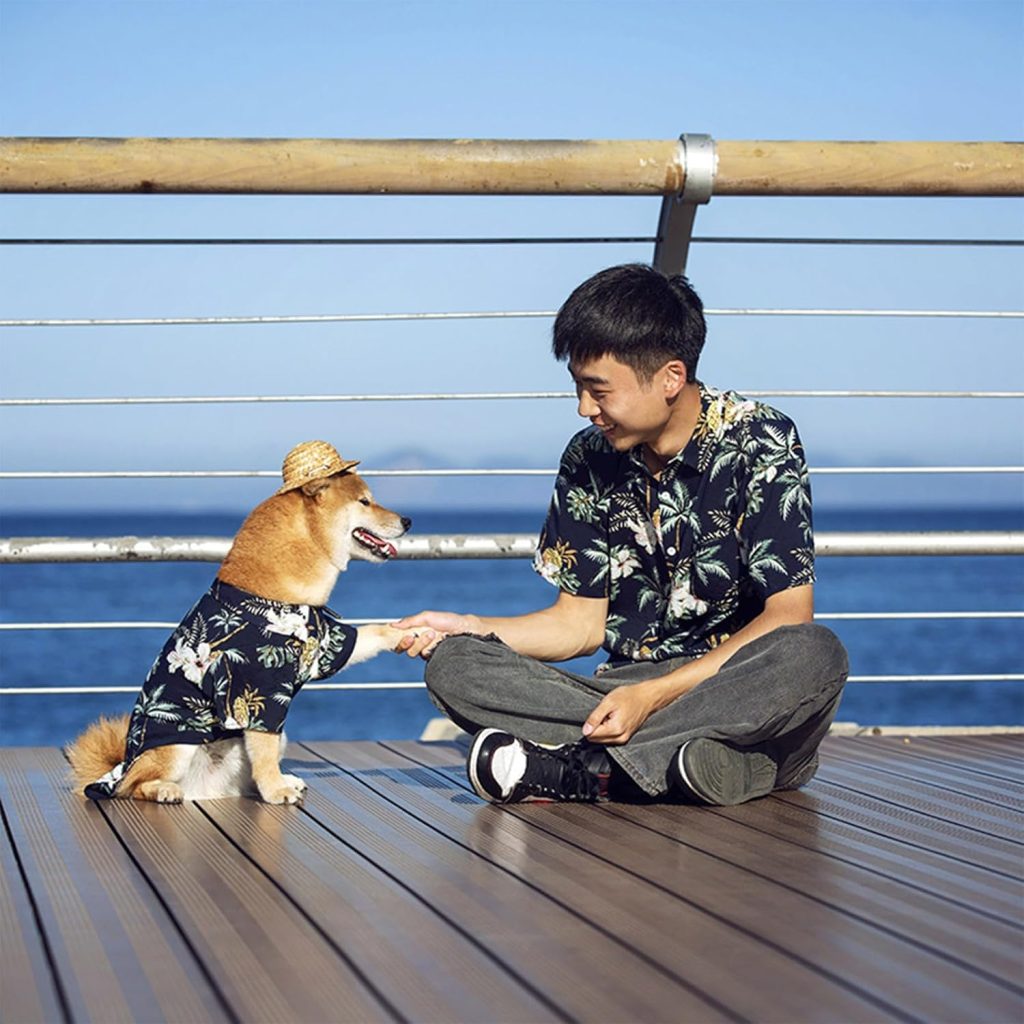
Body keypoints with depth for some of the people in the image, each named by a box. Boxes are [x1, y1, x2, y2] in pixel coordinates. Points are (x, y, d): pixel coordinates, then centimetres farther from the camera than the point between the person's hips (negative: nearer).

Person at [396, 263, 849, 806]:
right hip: (626, 689, 4)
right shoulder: (589, 461, 7)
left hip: (745, 694, -3)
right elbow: (580, 622, 12)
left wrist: (654, 695, -22)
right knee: (453, 667, -17)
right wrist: (464, 627, -4)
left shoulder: (758, 443, -7)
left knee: (817, 656, -38)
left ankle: (581, 769, -32)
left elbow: (789, 616, -13)